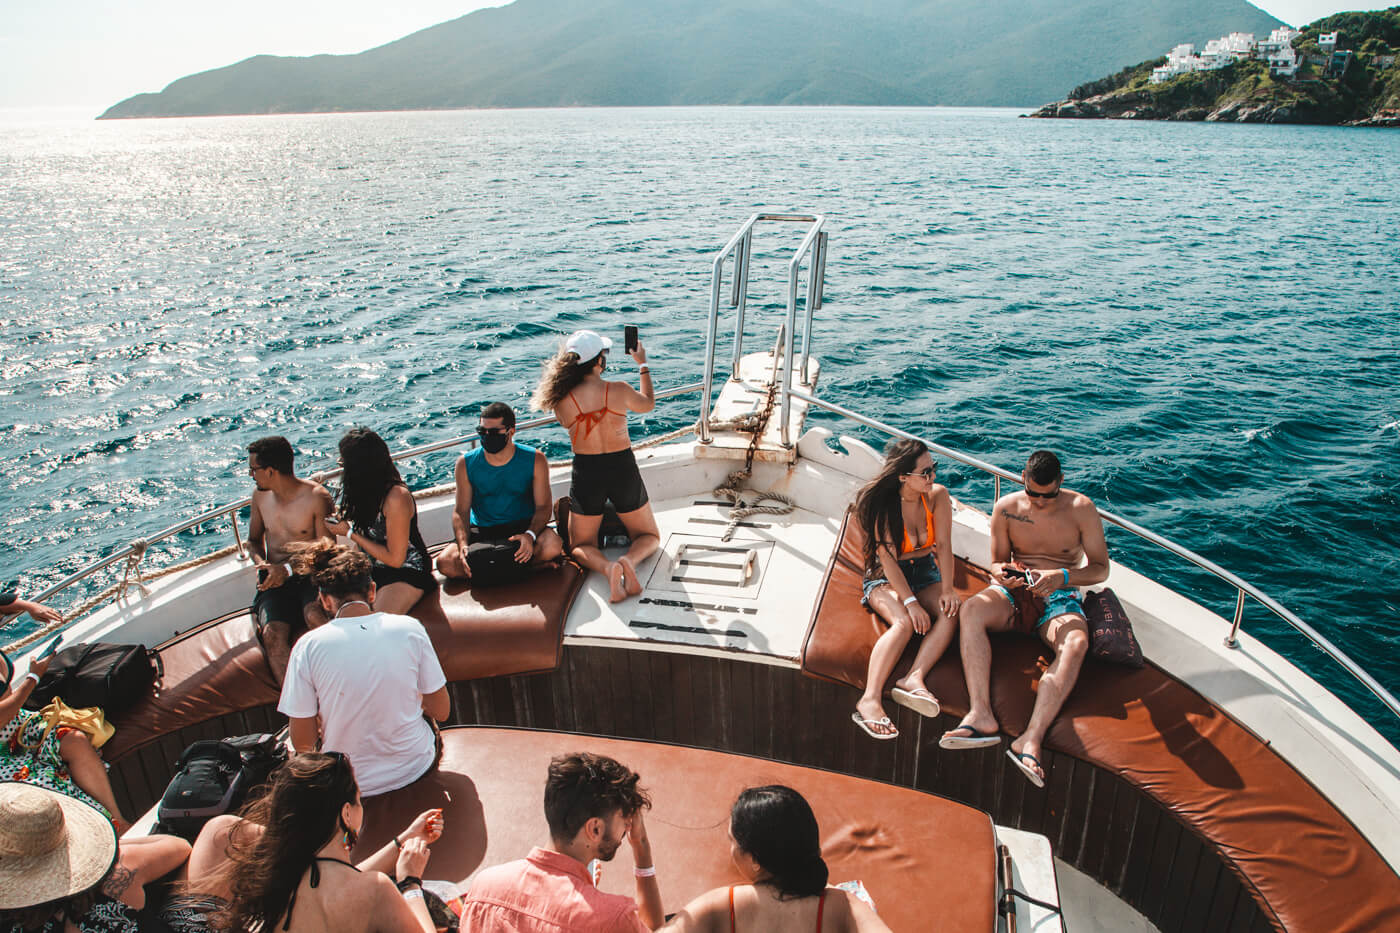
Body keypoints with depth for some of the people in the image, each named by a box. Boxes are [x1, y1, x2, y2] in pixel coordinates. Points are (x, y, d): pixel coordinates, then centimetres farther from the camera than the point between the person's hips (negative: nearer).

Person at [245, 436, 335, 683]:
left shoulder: (316, 497, -6)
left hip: (311, 576, -3)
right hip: (275, 580, 4)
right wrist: (261, 564, 3)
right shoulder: (260, 495, 11)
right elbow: (253, 540, 25)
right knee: (272, 634, -27)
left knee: (315, 617, -39)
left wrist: (288, 569, -16)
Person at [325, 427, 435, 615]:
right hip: (372, 570, 8)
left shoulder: (397, 497, -21)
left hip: (406, 573, -8)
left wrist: (350, 533, -11)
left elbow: (395, 559, -16)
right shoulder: (366, 490, 4)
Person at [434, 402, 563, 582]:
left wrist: (530, 535, -28)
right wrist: (463, 544, -21)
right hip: (480, 532, 2)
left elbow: (543, 506, -7)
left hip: (523, 526, -2)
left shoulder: (535, 460, -6)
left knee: (552, 546, -33)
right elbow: (461, 511, -2)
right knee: (445, 563, -25)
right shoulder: (466, 464, -3)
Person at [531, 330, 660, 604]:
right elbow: (648, 404, 10)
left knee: (581, 545, 18)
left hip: (586, 474, 1)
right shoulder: (619, 391, -12)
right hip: (623, 470, 0)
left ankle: (607, 567, -17)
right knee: (649, 536, 21)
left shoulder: (563, 401, -11)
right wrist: (642, 364, 24)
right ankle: (630, 560, -15)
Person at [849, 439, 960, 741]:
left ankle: (913, 679, -41)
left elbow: (943, 545, -9)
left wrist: (947, 589, -21)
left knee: (952, 612, -27)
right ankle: (870, 700, -44)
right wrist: (910, 602, -28)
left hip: (926, 572, 4)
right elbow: (888, 559, -20)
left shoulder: (937, 496, -7)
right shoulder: (883, 506, -17)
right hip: (886, 578, -4)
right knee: (904, 623, -33)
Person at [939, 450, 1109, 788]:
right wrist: (1001, 572, -16)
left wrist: (1063, 576, -20)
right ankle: (980, 715, -44)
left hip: (1060, 599, -1)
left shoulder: (1081, 509, -2)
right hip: (1014, 594, 1)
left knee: (1076, 644, -36)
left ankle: (1031, 739, -47)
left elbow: (1101, 568, -1)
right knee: (972, 610, -33)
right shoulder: (1006, 508, 2)